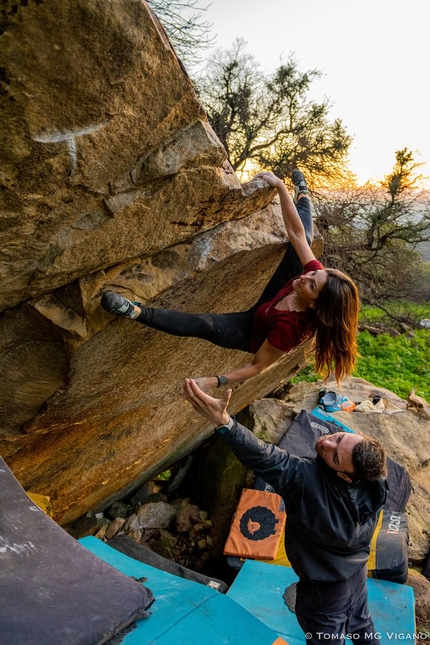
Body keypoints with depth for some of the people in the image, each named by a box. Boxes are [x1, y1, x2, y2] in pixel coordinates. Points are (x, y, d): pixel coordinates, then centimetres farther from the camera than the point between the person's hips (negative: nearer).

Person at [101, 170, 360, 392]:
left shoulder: (288, 326, -44)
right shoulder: (316, 273, -30)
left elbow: (258, 366, -33)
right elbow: (296, 233, -23)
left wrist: (214, 382, -38)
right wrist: (280, 186, -28)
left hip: (252, 333, -6)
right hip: (264, 309, 6)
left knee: (205, 324, -37)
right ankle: (303, 195, 37)